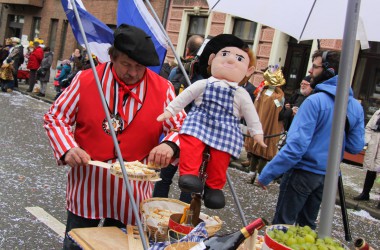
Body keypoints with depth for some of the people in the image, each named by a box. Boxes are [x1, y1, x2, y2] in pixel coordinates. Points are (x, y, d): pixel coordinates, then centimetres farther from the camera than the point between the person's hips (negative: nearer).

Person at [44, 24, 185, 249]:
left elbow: (182, 127, -2)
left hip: (132, 195, 1)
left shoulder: (163, 89, -5)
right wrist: (67, 148, -18)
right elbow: (55, 117, 0)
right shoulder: (86, 80, -7)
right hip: (87, 188, 0)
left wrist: (170, 144, -25)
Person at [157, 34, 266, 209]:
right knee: (190, 143, -27)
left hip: (225, 129, 0)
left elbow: (251, 114, 12)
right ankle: (188, 174, -22)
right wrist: (169, 111, 9)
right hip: (199, 122, 0)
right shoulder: (203, 85, 9)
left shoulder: (241, 94, 10)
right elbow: (184, 96, 12)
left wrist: (257, 132, 6)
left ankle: (214, 187, 5)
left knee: (220, 157, -13)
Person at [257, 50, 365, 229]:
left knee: (282, 224, 4)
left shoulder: (315, 101, -18)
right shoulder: (356, 107, 2)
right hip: (328, 176, 7)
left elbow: (296, 144, -23)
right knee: (307, 224, 21)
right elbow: (356, 147, 6)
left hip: (303, 172, -7)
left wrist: (267, 174, -19)